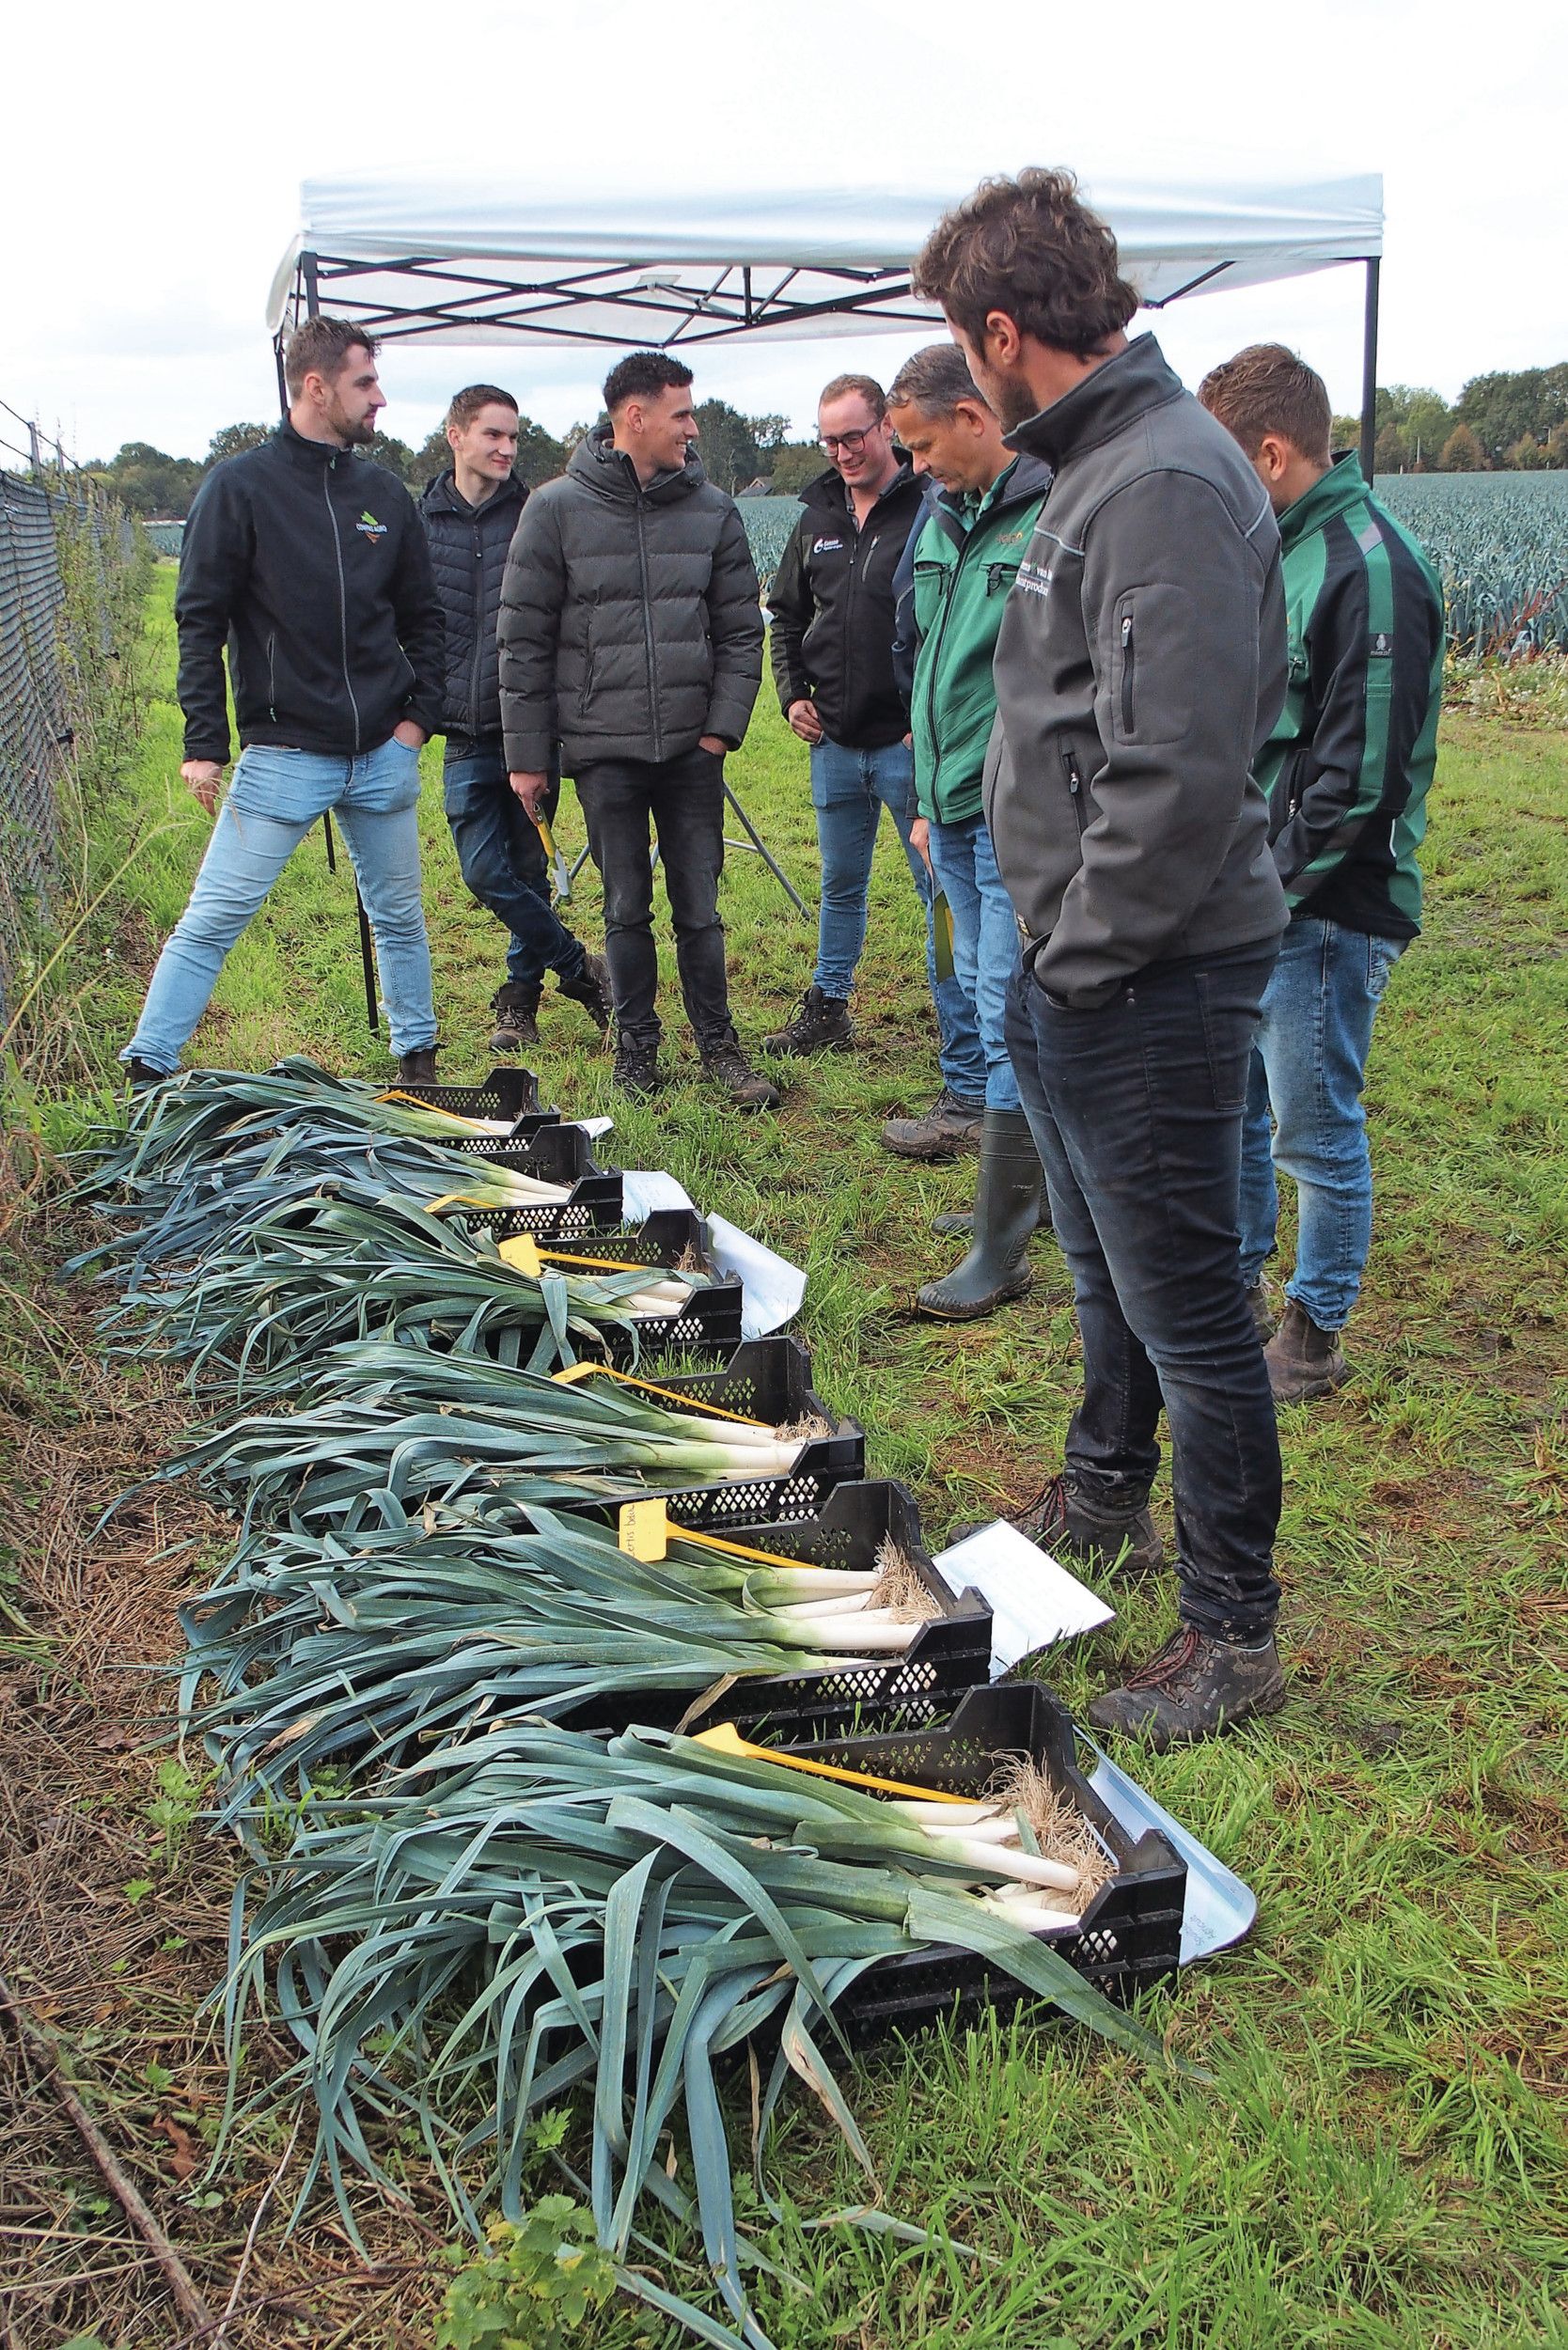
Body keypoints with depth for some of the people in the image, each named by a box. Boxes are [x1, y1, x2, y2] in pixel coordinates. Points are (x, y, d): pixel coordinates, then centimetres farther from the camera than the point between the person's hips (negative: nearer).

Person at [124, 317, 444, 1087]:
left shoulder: (385, 493, 9)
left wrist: (420, 713, 5)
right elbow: (200, 621, -5)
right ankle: (146, 1070, 5)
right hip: (282, 756, -4)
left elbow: (421, 615, 17)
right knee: (212, 919, -3)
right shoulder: (241, 486, -4)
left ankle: (418, 1058, 29)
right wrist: (204, 741, -10)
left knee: (400, 917, 13)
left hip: (384, 755, 4)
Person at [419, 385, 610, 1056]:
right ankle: (582, 971, 11)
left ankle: (522, 993, 24)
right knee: (485, 870, -4)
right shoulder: (418, 522, 6)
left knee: (528, 870, 6)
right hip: (465, 733, 1)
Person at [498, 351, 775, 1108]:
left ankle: (718, 1044, 17)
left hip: (692, 749, 2)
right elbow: (524, 640, 0)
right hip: (603, 749, -1)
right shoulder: (557, 509, -2)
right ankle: (635, 1047, 19)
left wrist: (723, 726, -3)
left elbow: (741, 630, 8)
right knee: (627, 910, 6)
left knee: (700, 908, 5)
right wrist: (527, 755, -2)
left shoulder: (712, 510, 5)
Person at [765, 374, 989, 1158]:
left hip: (912, 742, -6)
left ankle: (968, 1091, -7)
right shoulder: (818, 517, 12)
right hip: (834, 742, 7)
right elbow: (786, 614, 23)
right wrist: (793, 693, 9)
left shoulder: (930, 511, -8)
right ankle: (828, 1007, 45)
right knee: (841, 886, 23)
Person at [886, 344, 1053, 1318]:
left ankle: (1001, 1246, 0)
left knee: (1013, 1022, -7)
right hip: (956, 811, 9)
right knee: (990, 997, 17)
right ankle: (1037, 1176, 32)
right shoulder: (940, 519, 13)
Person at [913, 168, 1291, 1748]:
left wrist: (1084, 954, -17)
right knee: (1107, 1272, 25)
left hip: (1152, 981, -10)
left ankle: (1231, 1633, 16)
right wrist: (1054, 949, 15)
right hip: (1078, 969, 10)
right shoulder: (1101, 465, 13)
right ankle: (1103, 1501, 46)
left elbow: (1180, 775, -27)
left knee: (1185, 1307, 1)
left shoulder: (1169, 486, -20)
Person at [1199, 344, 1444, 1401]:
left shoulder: (1371, 568, -17)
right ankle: (1236, 1286, 35)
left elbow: (1364, 777, -21)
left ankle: (1316, 1334, 18)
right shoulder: (1276, 548, 12)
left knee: (1316, 1128, 2)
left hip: (1327, 909, -9)